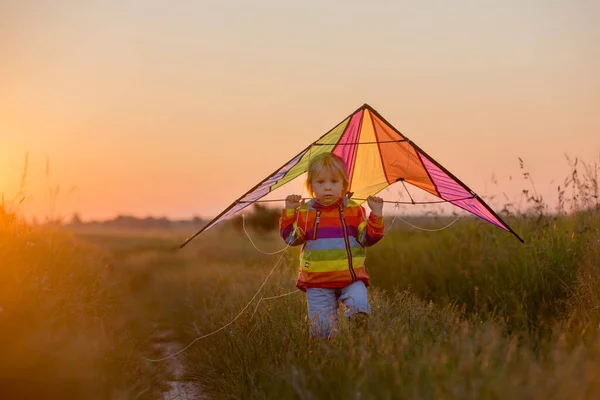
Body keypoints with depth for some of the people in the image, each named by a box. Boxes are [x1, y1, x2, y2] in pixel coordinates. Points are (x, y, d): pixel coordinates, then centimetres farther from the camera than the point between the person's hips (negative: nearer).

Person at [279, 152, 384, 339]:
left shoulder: (354, 210, 3)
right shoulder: (305, 212, 4)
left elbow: (368, 238, 2)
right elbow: (291, 238, 2)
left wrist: (376, 215, -11)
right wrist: (289, 212, -8)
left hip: (351, 276, 0)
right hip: (317, 282, 0)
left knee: (359, 306, -27)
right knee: (322, 326, -1)